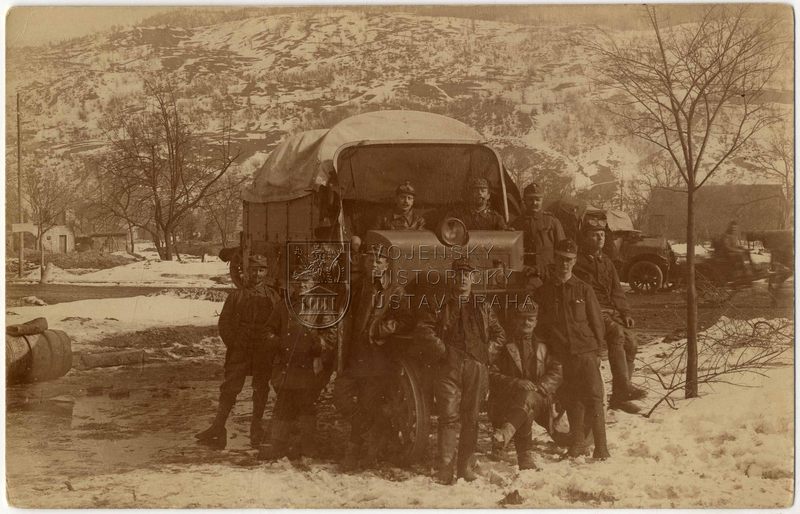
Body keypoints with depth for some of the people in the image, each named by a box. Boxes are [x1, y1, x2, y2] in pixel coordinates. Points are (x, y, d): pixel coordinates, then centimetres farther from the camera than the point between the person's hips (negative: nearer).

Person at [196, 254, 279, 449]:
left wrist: (271, 344, -3)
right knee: (229, 388, -6)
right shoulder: (236, 296, 5)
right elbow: (224, 323, 6)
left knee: (261, 390, 8)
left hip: (264, 352, 1)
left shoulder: (273, 297, 6)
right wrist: (232, 344, -4)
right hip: (239, 351, -1)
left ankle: (256, 429, 21)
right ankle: (218, 430, -7)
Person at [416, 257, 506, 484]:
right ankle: (445, 467, -11)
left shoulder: (483, 307, 18)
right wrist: (441, 347, -8)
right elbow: (423, 329, 1)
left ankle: (466, 466, 10)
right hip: (449, 366, -3)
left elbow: (499, 334, 23)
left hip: (476, 367, 3)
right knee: (449, 416, -9)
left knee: (471, 418, 4)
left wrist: (488, 350, 6)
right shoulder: (439, 305, 10)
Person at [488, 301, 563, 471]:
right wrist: (516, 383, -16)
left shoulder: (543, 346, 21)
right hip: (507, 398, 0)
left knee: (527, 398, -37)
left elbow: (557, 372, 11)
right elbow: (493, 375, 0)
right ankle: (525, 456, -40)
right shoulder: (504, 346, 12)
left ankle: (506, 432, -62)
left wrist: (539, 386, -9)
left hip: (539, 399, 0)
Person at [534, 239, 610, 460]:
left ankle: (601, 448, -6)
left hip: (585, 352, -1)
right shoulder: (543, 292, 6)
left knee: (594, 398, -8)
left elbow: (596, 321, 9)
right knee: (571, 401, 5)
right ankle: (577, 444, 19)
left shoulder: (583, 289, 5)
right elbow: (538, 325, 10)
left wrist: (597, 350, 5)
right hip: (560, 356, 1)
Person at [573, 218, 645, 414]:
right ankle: (624, 386, -39)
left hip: (611, 311, 7)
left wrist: (625, 313, 5)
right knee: (616, 333, -32)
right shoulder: (578, 262, -1)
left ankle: (619, 396, -15)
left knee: (630, 339, -18)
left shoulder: (606, 262, 22)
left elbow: (617, 290, 21)